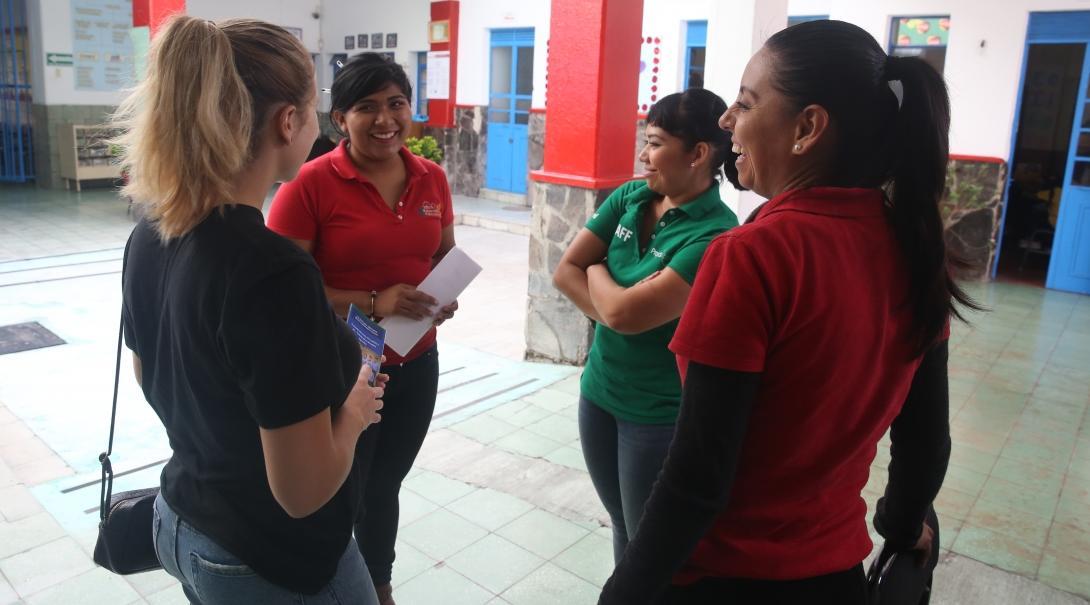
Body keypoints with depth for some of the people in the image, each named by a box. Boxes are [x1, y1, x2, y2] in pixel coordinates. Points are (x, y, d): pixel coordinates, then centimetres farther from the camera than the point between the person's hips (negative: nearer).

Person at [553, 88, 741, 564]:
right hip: (598, 391, 6)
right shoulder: (629, 197, -1)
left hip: (661, 413, -6)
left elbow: (624, 314, -26)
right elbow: (565, 270, -2)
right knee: (621, 526, 23)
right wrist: (615, 303, -17)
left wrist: (597, 271, -7)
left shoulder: (715, 236, -22)